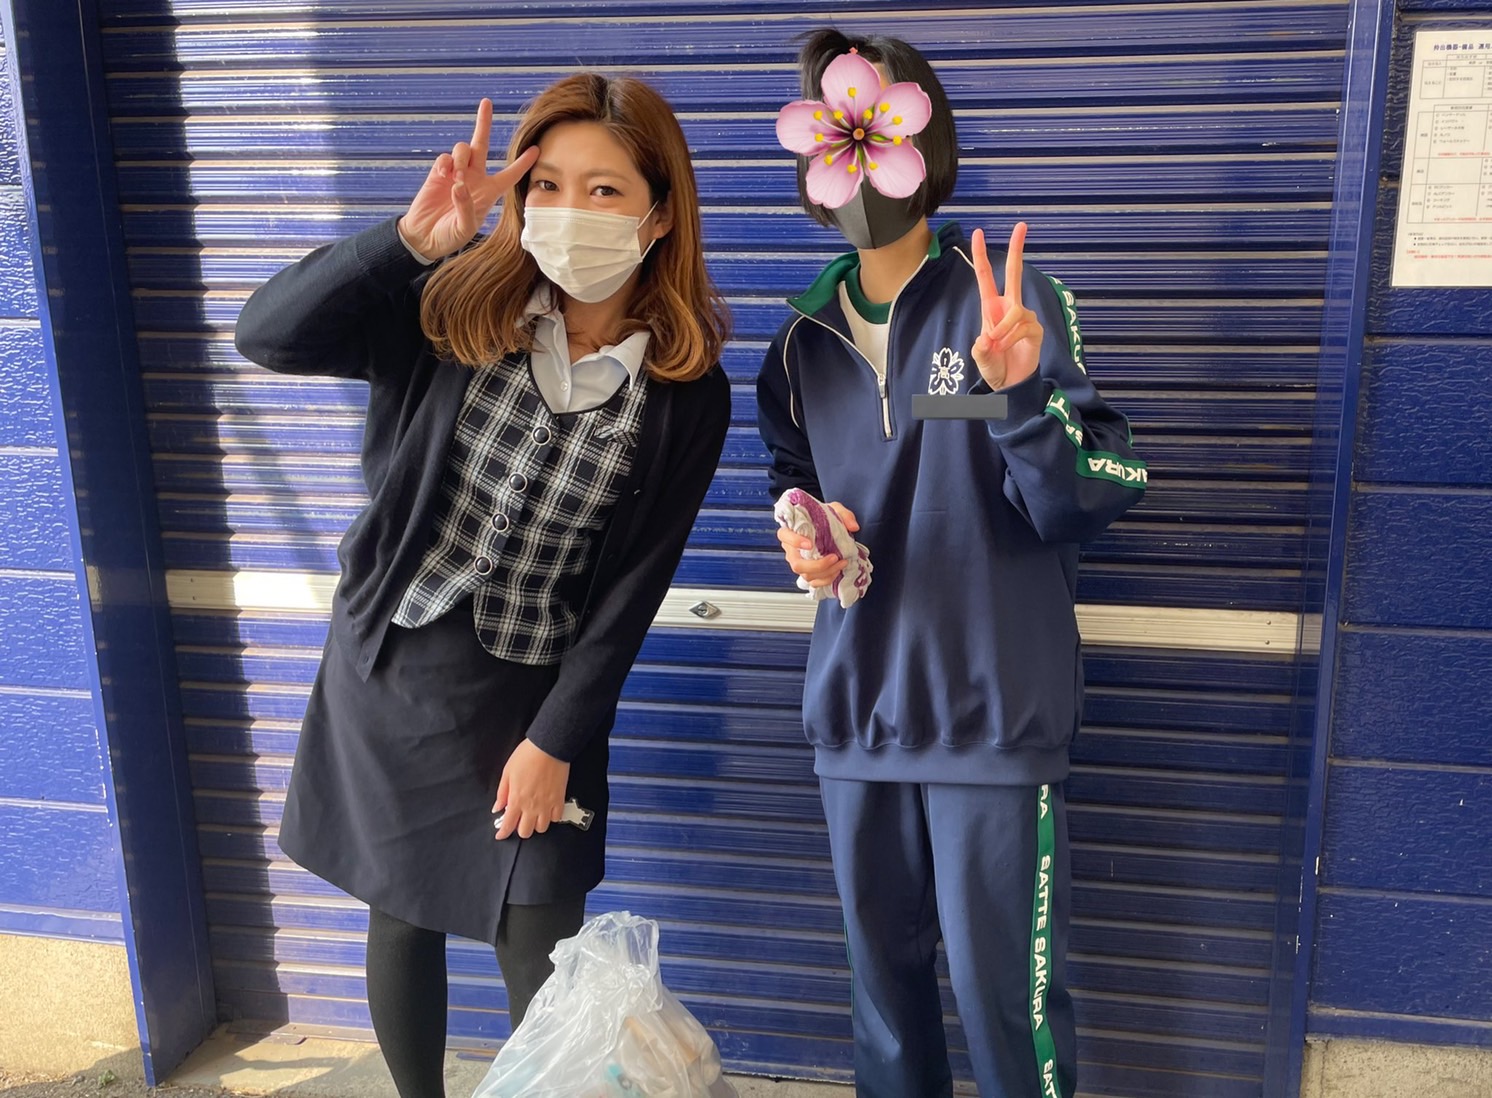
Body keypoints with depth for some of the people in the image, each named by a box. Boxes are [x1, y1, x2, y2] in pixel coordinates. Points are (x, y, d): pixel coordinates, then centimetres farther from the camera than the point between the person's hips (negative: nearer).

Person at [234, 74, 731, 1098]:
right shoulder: (454, 310, -9)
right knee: (400, 917, 17)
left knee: (540, 960, 3)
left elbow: (630, 589, -7)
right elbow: (268, 334, -20)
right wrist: (412, 237, -33)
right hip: (391, 665, 2)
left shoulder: (687, 395, -10)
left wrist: (555, 742, -7)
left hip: (533, 691, -1)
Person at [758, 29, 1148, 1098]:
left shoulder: (1009, 300, -6)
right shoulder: (803, 342, 8)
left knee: (1003, 984, 1)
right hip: (859, 708, 5)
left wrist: (1021, 397, -29)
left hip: (997, 706, -4)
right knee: (883, 969, 16)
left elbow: (1094, 502, -11)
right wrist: (805, 535, 0)